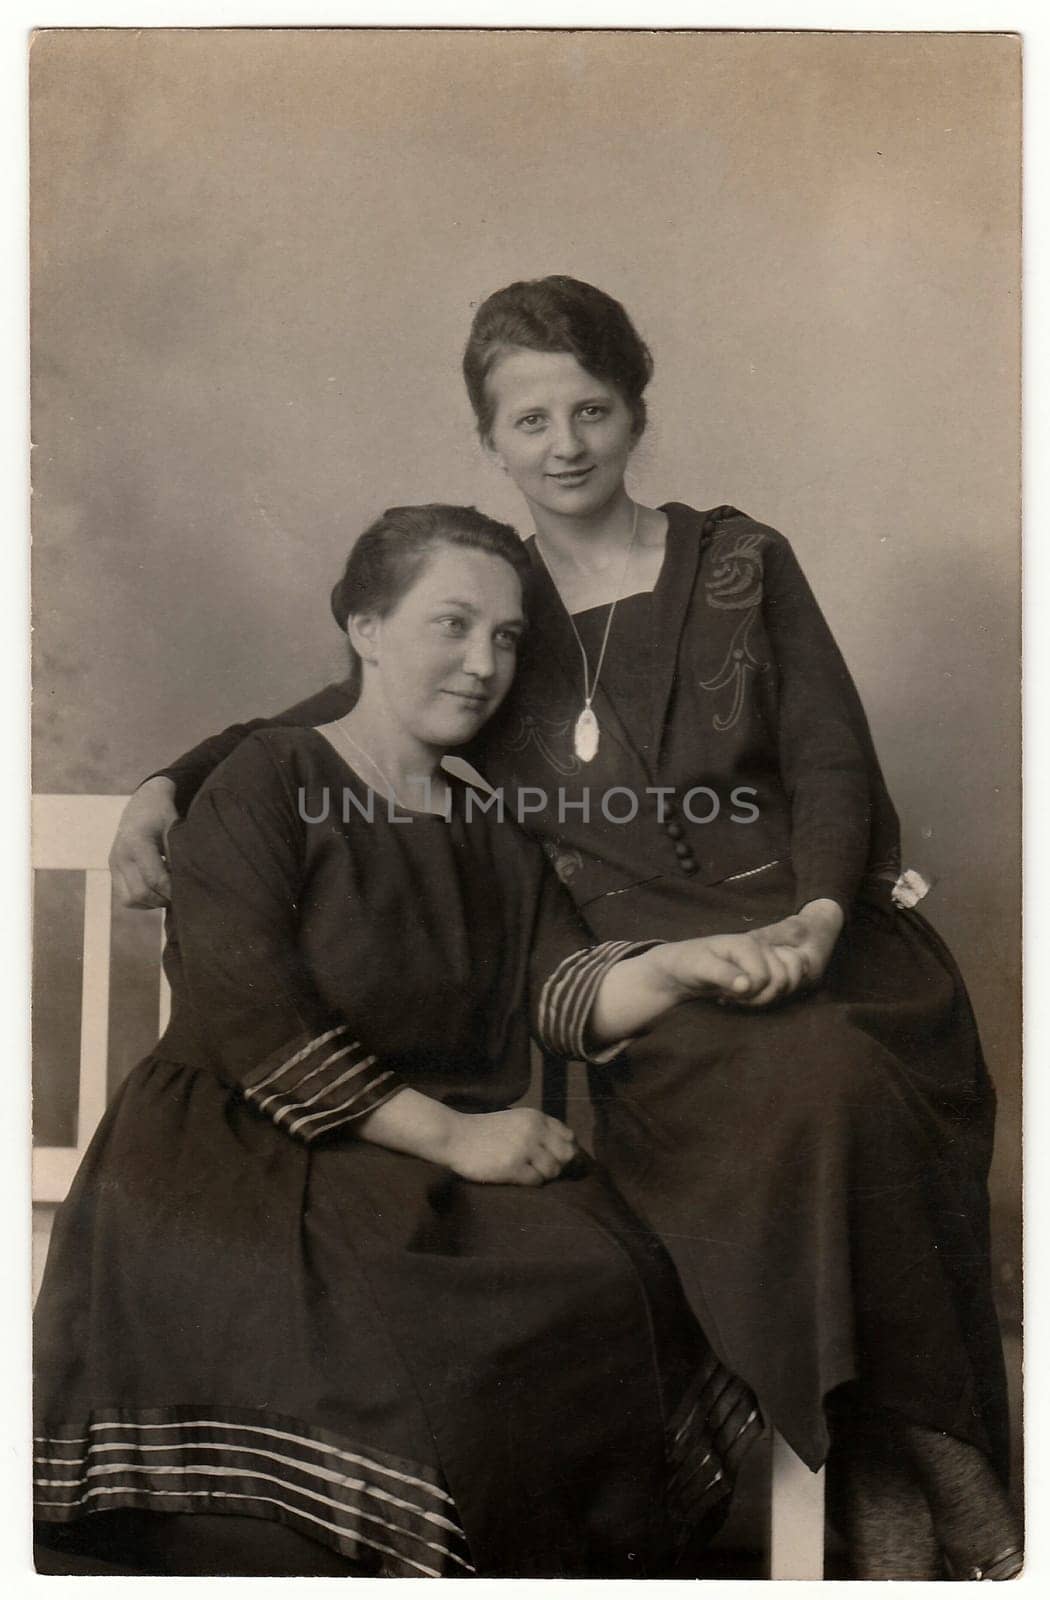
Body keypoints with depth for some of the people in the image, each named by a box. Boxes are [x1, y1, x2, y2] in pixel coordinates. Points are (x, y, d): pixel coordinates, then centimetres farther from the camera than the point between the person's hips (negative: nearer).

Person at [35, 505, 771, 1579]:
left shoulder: (494, 839, 19)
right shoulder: (266, 787, -1)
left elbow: (569, 994, 5)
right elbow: (252, 1025, -12)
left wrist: (673, 968, -17)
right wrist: (450, 1136, -16)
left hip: (461, 1159, 5)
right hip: (246, 1156, -5)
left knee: (615, 1280, -23)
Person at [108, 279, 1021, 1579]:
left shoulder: (741, 564, 13)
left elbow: (832, 765, 7)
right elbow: (318, 726, 19)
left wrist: (818, 916, -11)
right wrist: (167, 791, 3)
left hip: (794, 929, 1)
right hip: (630, 967, 0)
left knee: (849, 1087, -31)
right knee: (807, 1084, -30)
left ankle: (914, 1452, -11)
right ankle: (879, 1461, -13)